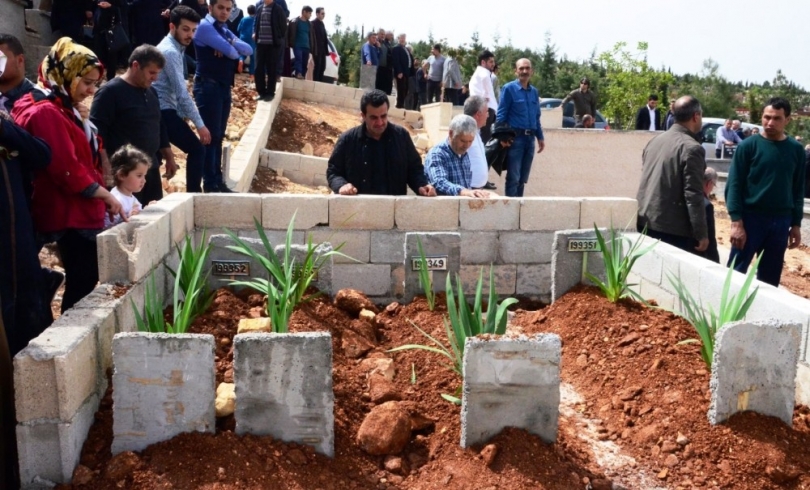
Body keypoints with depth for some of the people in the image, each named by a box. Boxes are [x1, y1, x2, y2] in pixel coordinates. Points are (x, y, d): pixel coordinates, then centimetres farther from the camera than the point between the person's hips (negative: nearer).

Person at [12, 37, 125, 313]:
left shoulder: (65, 109, 15)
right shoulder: (46, 113, -17)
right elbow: (67, 170, -22)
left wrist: (83, 123, 7)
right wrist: (107, 196, -14)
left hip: (81, 212, 10)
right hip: (70, 215, -10)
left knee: (82, 281, 13)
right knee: (83, 282, -7)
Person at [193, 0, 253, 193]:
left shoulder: (225, 31, 20)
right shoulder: (205, 26, -9)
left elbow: (249, 50, 7)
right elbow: (231, 52, -18)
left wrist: (231, 43, -10)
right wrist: (233, 48, 5)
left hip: (224, 88, 9)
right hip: (209, 87, -8)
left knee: (219, 137, 10)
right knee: (210, 135, -8)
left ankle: (218, 181, 14)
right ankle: (210, 184, -4)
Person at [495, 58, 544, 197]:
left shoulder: (534, 91, 14)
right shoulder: (509, 88, -4)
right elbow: (501, 115, -7)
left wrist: (540, 137, 17)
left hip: (530, 138, 6)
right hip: (515, 137, -6)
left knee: (523, 178, 11)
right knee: (513, 177, -6)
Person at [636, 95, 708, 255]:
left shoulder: (655, 140, 10)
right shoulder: (691, 148, -13)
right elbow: (693, 195, -17)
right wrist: (701, 234, -12)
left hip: (645, 223, 8)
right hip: (673, 229, -8)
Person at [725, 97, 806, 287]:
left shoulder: (796, 150, 5)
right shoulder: (749, 146, -6)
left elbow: (798, 190, 11)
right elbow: (734, 185, -8)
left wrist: (796, 224, 7)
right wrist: (736, 222, -14)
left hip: (781, 222, 3)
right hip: (751, 218, -3)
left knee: (770, 278, 10)